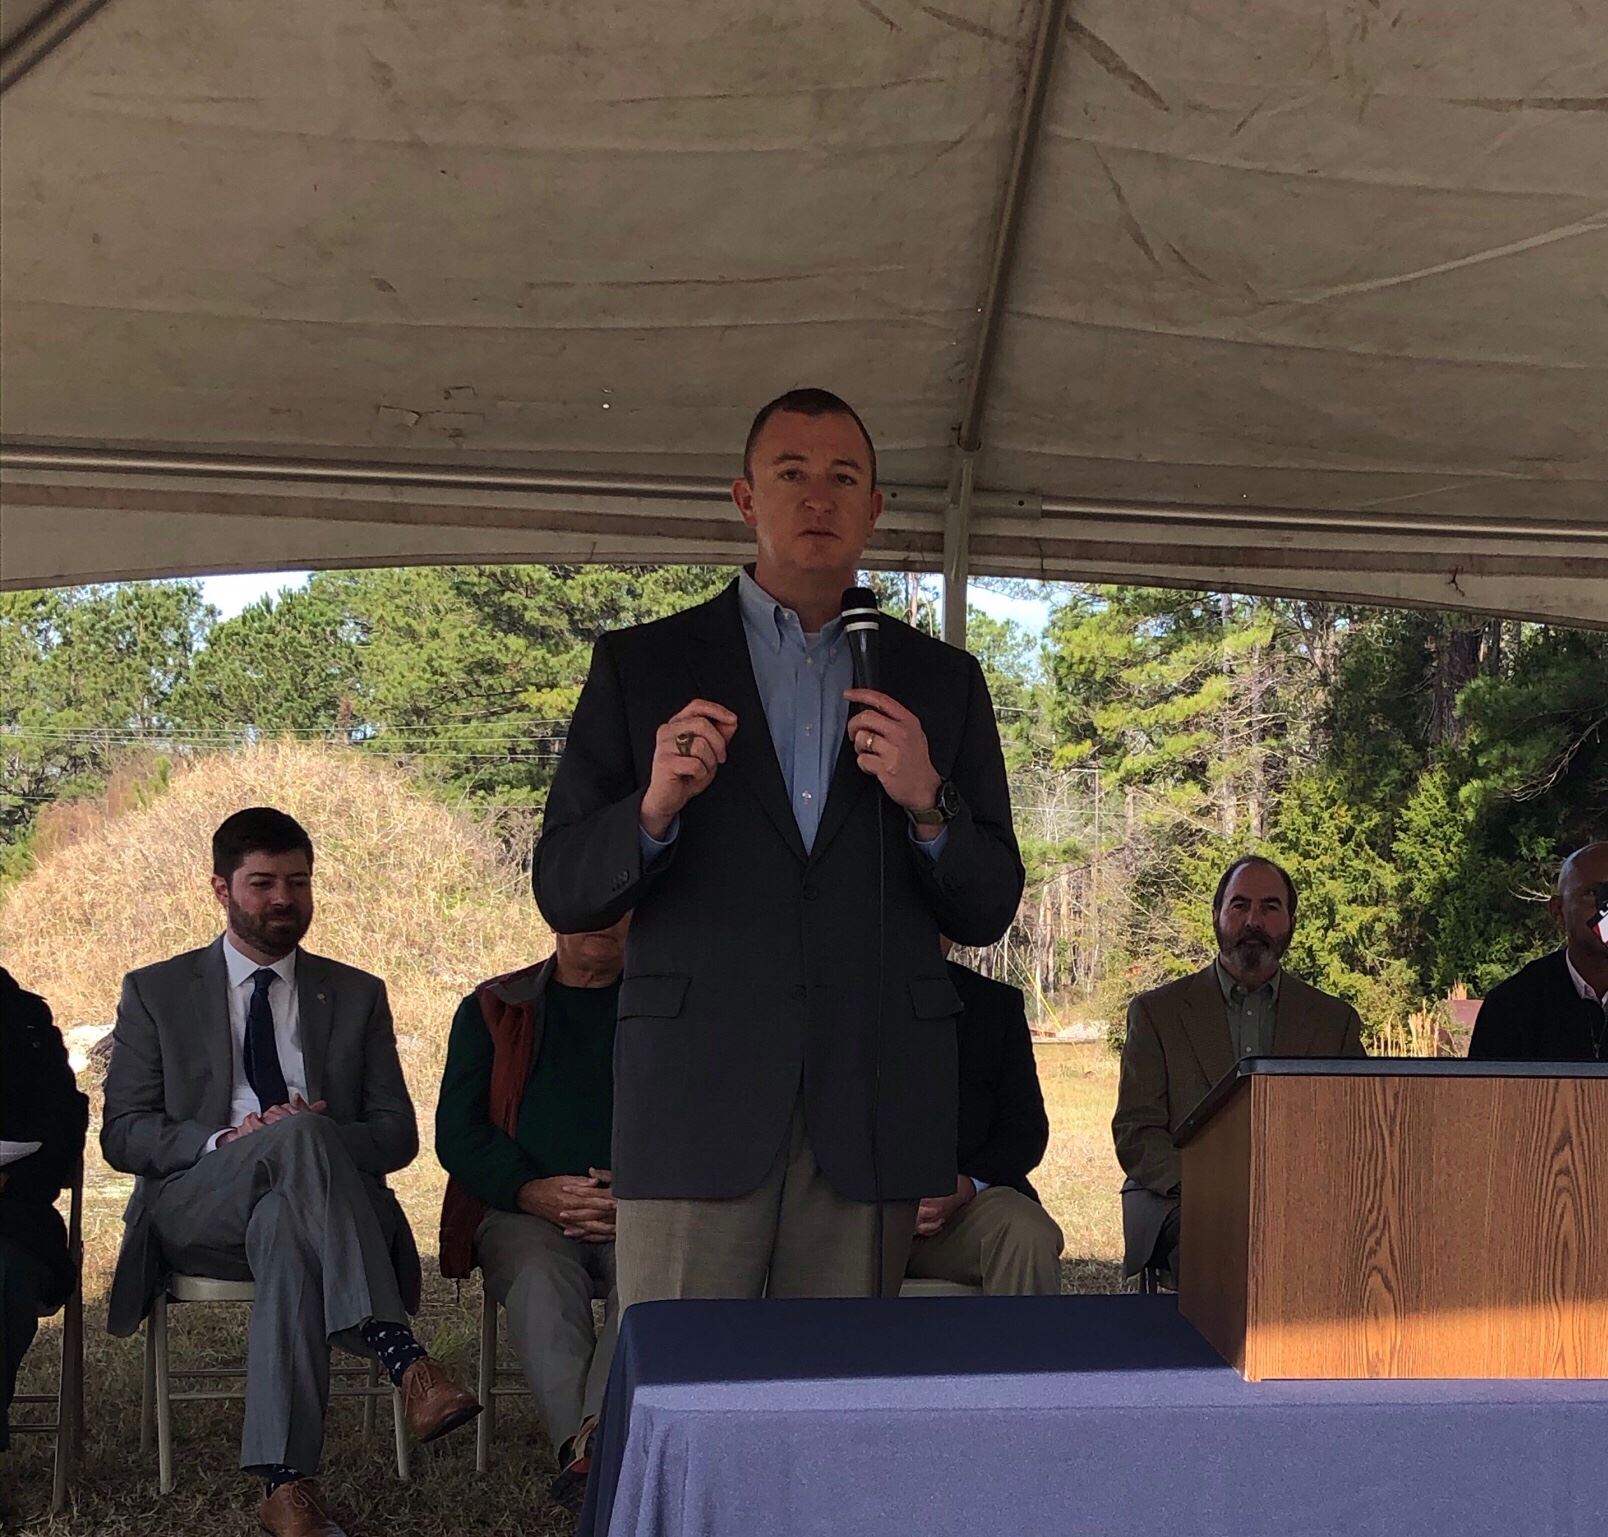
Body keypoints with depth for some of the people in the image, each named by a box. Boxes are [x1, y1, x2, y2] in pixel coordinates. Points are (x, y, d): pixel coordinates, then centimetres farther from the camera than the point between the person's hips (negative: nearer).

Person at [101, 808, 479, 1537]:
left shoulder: (357, 996, 18)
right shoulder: (156, 992, 14)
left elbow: (397, 1133, 10)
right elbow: (122, 1133, 4)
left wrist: (322, 1137, -14)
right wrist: (225, 1140, -16)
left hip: (307, 1208, 1)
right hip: (194, 1214, -1)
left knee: (285, 1228, -39)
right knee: (300, 1134, -36)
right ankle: (403, 1360, -46)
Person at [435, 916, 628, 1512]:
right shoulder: (493, 1008, 18)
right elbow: (456, 1131, 7)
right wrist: (533, 1192, -11)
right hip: (522, 1211, 1)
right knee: (539, 1275, -34)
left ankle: (592, 1443, -51)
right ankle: (584, 1445, -45)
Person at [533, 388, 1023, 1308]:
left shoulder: (941, 681, 14)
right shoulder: (641, 665, 9)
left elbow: (988, 913, 12)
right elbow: (563, 893, 5)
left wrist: (928, 804, -7)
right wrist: (654, 809, -14)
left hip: (870, 1117, 2)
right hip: (696, 1098, -1)